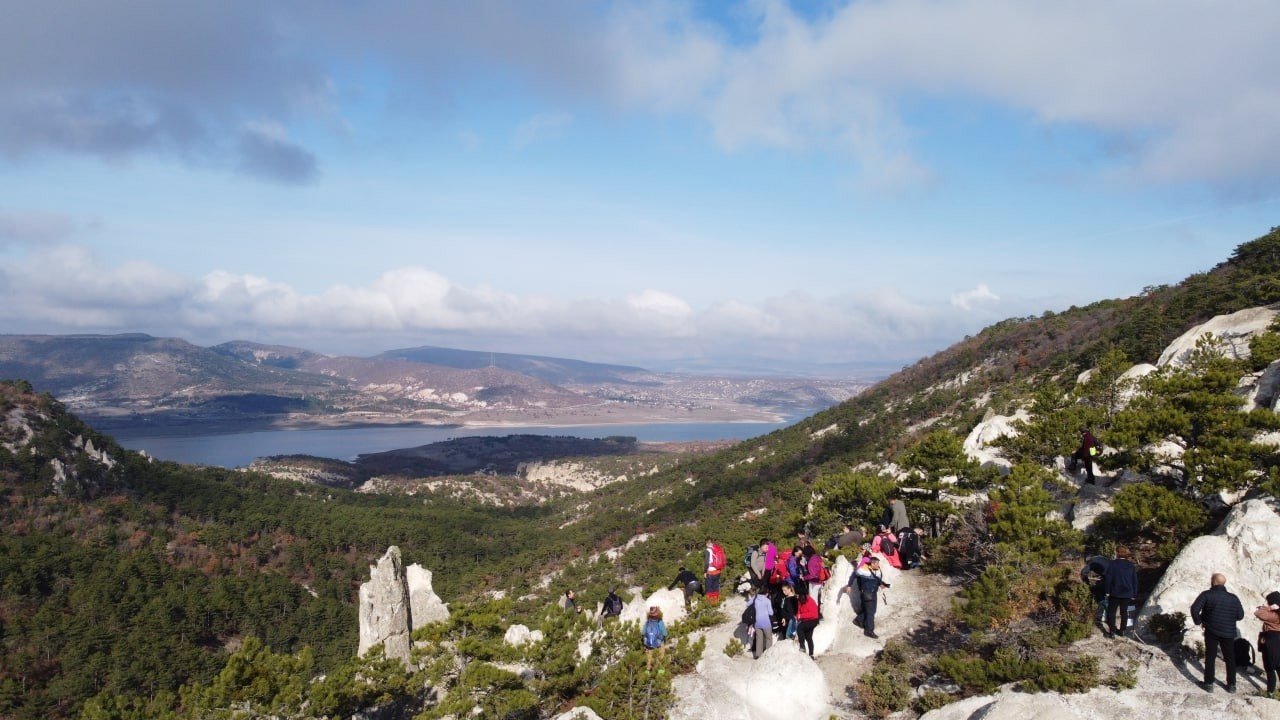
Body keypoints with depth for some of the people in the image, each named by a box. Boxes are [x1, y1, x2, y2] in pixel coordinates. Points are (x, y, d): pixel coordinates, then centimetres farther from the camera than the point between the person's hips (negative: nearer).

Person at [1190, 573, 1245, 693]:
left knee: (1210, 658, 9)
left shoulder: (1207, 595, -13)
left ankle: (1209, 684, 12)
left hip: (1211, 632, -2)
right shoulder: (1233, 598, -5)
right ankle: (1231, 685, 23)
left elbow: (1194, 609, -22)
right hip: (1228, 633, 2)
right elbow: (1240, 615, 1)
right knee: (1230, 659, 16)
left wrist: (1198, 621, -6)